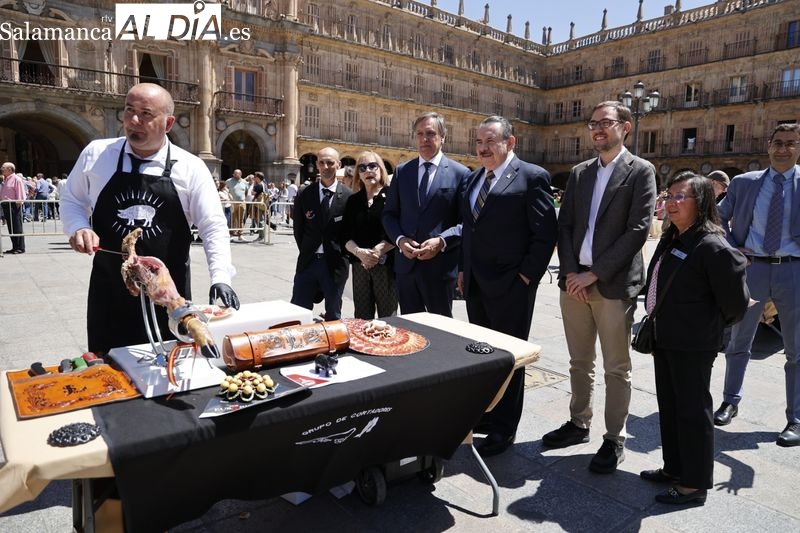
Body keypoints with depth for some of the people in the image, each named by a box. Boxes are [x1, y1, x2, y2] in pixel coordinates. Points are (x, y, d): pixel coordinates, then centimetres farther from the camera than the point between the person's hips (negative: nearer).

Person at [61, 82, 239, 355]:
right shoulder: (95, 153, 2)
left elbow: (213, 226, -7)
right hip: (109, 289, 2)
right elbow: (72, 200, 16)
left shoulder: (190, 167, -5)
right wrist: (78, 228, -6)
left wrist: (220, 278, -19)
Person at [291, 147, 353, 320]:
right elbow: (298, 229, 10)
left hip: (335, 264, -2)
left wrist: (340, 255, 1)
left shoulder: (348, 196, -5)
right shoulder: (304, 195, 2)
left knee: (333, 316, 11)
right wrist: (306, 252, 9)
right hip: (308, 261, 2)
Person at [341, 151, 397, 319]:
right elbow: (346, 235, 7)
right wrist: (359, 252, -12)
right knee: (361, 318, 7)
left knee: (387, 317, 2)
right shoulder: (353, 200, 12)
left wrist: (378, 251, -19)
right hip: (360, 265, 4)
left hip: (386, 264, -4)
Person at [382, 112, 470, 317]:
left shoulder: (460, 173, -1)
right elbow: (389, 213, 11)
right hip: (406, 263, 4)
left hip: (441, 266, -3)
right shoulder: (402, 171, 10)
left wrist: (441, 241, -18)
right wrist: (400, 239, -7)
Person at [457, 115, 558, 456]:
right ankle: (484, 414, 32)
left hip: (510, 285, -7)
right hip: (475, 284, 7)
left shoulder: (532, 177, -8)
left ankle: (504, 429, 21)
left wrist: (527, 276, -13)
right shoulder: (475, 178, 14)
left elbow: (546, 233, -11)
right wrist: (463, 270, 13)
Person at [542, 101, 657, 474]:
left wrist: (594, 274, -14)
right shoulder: (579, 173, 13)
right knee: (579, 362, 15)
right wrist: (570, 272, -6)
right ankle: (579, 424, 31)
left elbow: (638, 229, -11)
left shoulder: (641, 171, -2)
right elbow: (564, 225, 9)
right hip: (574, 282, 5)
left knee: (616, 368, 5)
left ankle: (614, 439, 19)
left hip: (615, 284, -4)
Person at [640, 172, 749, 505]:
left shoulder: (712, 246, -19)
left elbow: (735, 302, -15)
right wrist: (656, 322, 14)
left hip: (693, 345, -9)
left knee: (693, 411, 4)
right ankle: (674, 468, 35)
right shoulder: (670, 239, 8)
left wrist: (710, 326, 0)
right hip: (666, 339, 9)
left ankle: (695, 484, 20)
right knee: (668, 406, 18)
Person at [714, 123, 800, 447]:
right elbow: (719, 218, 12)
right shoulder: (743, 183, 6)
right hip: (751, 268, 1)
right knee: (738, 342, 11)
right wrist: (732, 249, 0)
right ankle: (731, 401, 29)